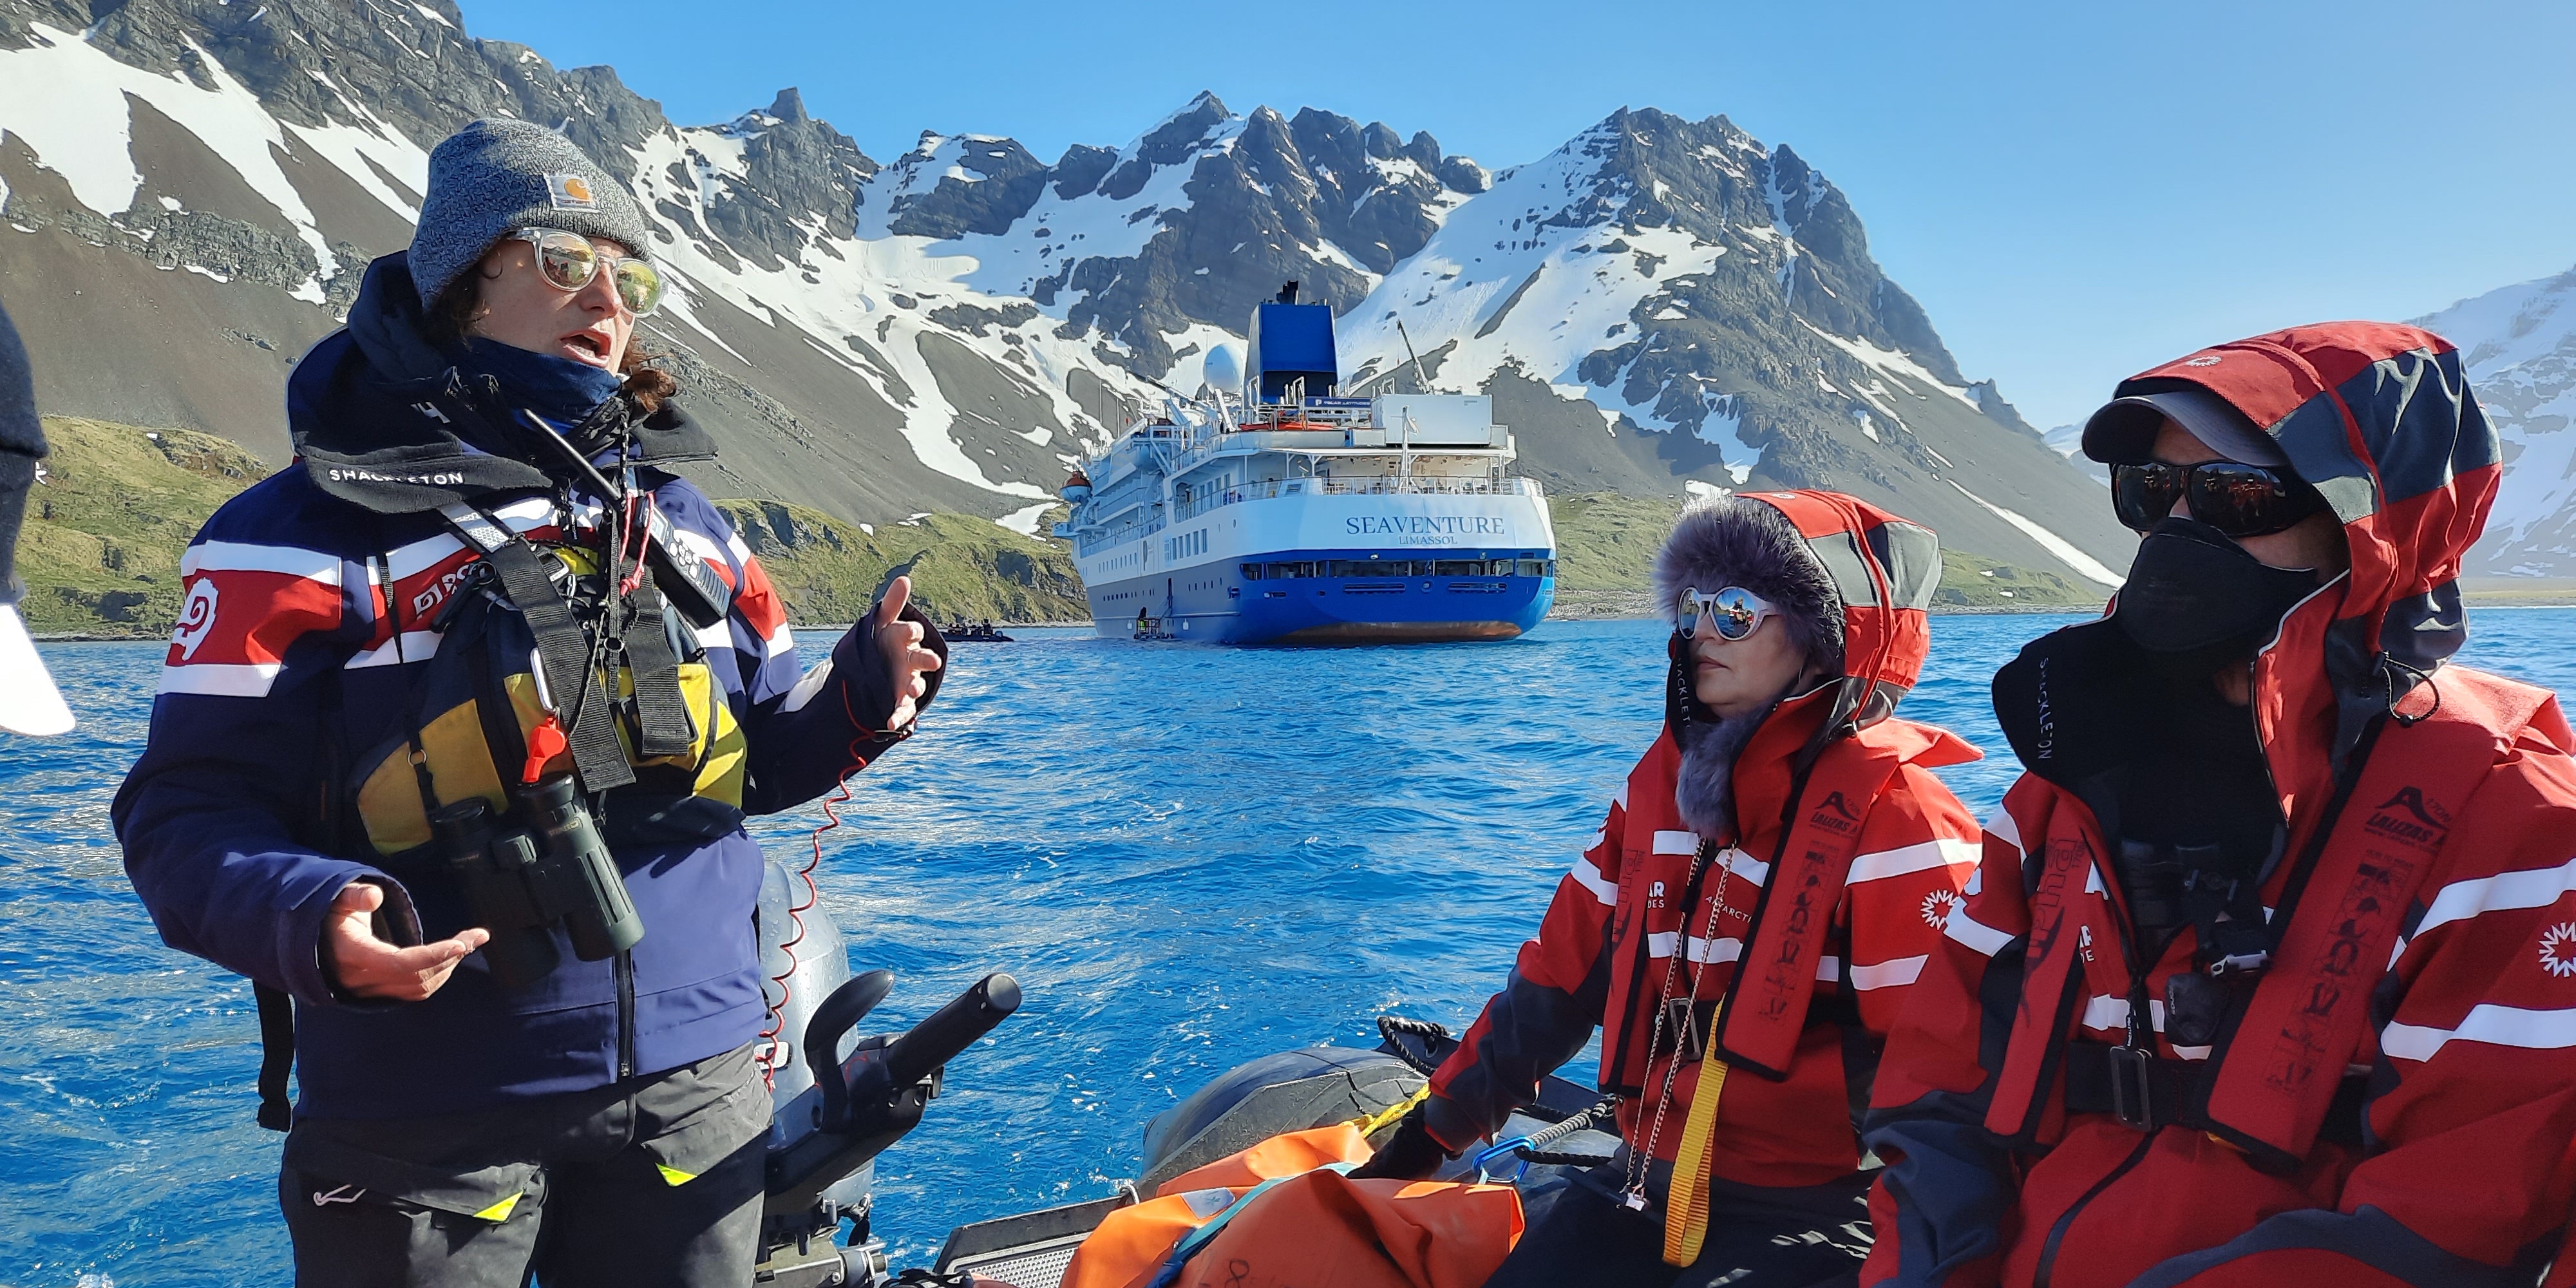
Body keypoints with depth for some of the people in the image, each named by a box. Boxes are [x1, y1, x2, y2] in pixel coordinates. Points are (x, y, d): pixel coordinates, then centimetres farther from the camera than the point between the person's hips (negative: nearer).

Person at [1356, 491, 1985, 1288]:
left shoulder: (1893, 816, -14)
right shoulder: (1665, 778, 6)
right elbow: (1562, 970, 11)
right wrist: (1432, 1133, 15)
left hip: (1812, 1215, -6)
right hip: (1649, 1189, 6)